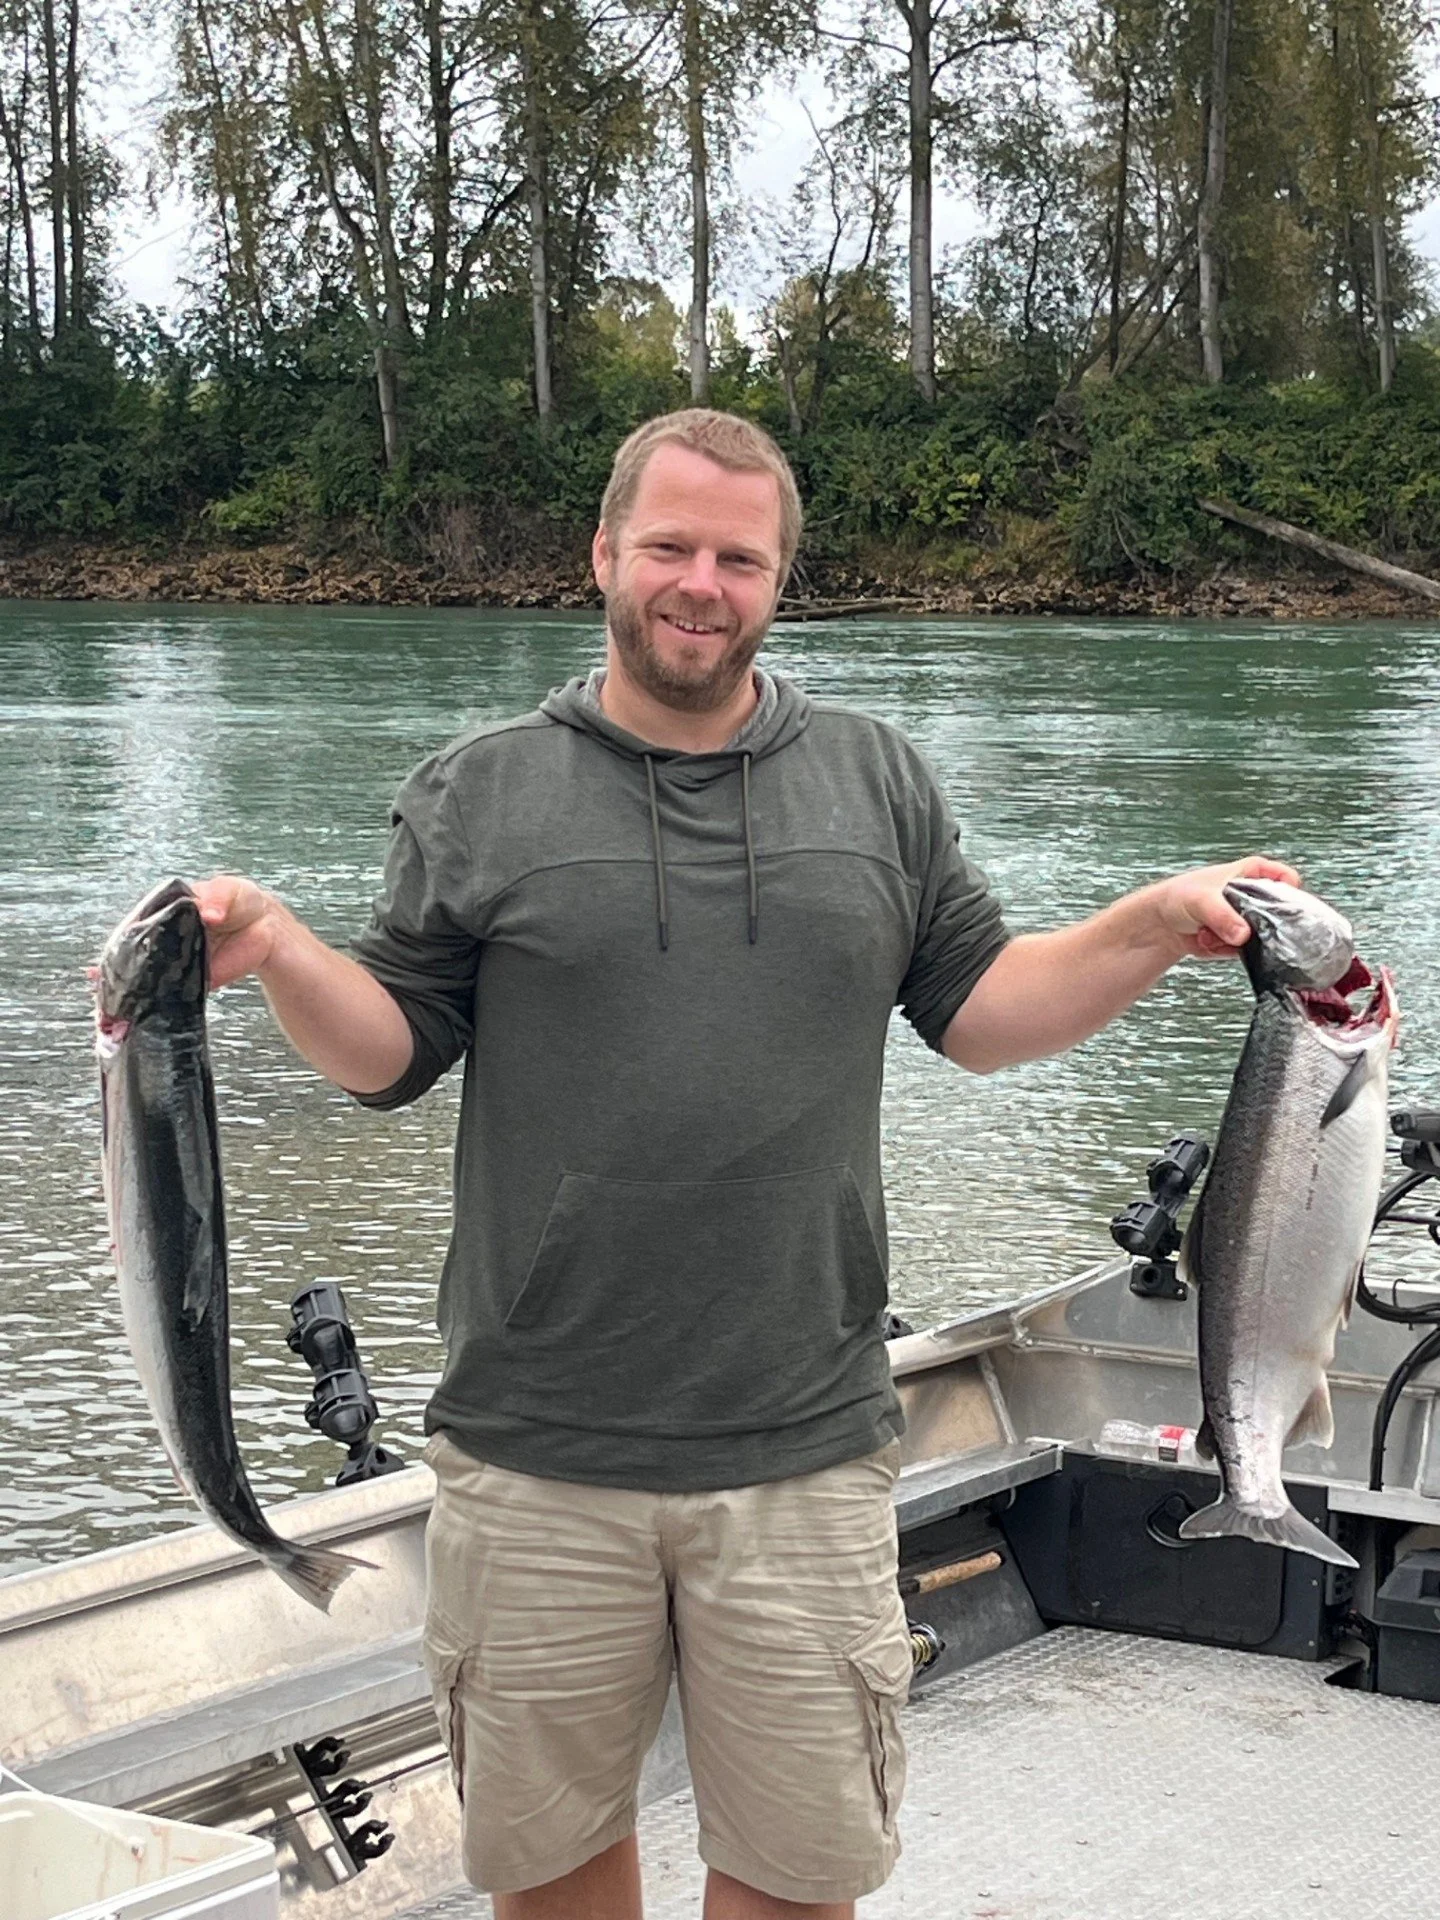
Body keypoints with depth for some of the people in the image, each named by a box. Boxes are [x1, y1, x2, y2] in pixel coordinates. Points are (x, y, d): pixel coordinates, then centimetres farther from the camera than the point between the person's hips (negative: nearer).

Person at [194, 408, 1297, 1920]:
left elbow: (983, 1012, 11)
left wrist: (1156, 926, -3)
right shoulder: (478, 795, 4)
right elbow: (392, 1051, 4)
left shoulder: (880, 785, 10)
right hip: (536, 1457, 0)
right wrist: (272, 951, -14)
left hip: (804, 1455, 1)